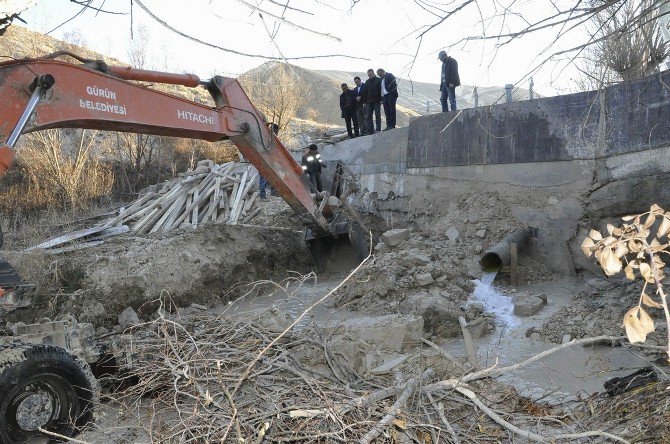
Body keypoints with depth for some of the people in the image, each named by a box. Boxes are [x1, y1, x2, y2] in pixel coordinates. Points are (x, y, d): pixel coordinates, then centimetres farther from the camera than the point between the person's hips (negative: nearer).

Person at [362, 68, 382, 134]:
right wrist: (364, 101, 8)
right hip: (369, 102, 4)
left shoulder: (379, 80, 3)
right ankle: (370, 131, 0)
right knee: (368, 116, -1)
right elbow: (365, 92, 16)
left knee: (377, 115, -4)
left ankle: (378, 129, -3)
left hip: (377, 101, -4)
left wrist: (381, 100, -10)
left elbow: (381, 90, -2)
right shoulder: (367, 82, 15)